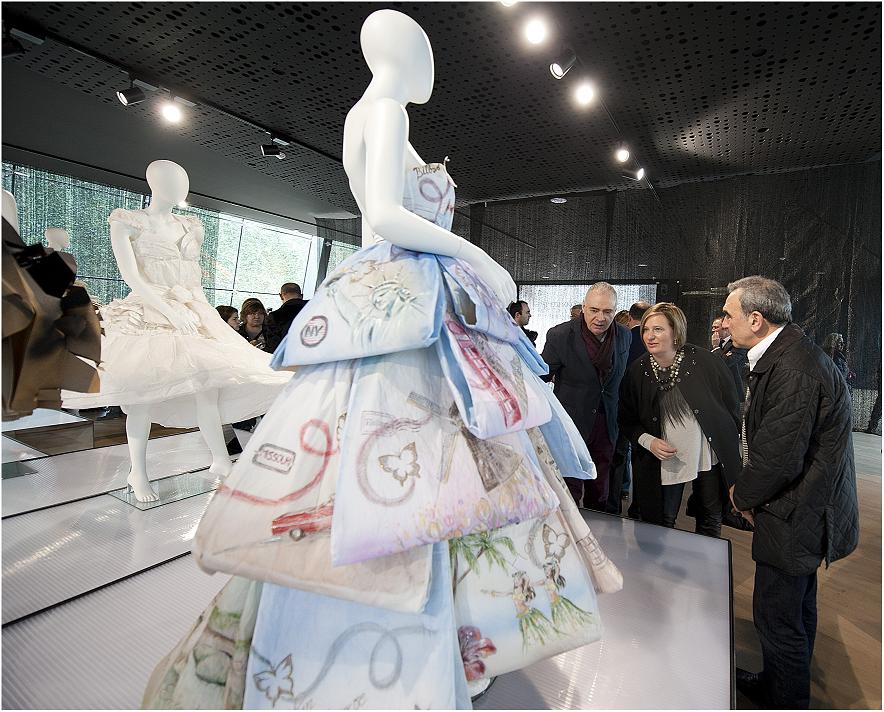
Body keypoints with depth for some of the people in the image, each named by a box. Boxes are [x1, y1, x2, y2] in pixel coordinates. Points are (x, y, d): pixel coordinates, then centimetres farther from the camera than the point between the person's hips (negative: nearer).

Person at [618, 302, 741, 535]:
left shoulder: (704, 361, -12)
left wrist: (730, 448, 2)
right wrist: (648, 441, -15)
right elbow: (627, 419, 1)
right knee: (661, 523, 7)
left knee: (711, 520, 19)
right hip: (664, 460, 0)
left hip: (710, 454, 0)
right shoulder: (637, 370, -7)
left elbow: (732, 406, 0)